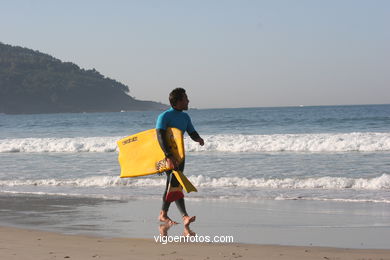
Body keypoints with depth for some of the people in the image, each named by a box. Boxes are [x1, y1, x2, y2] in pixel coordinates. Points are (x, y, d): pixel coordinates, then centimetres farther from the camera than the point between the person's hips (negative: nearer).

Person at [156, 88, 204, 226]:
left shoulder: (185, 117, 11)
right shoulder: (164, 116, -13)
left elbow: (192, 132, 15)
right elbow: (160, 137, -23)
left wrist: (198, 138, -11)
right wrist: (169, 156, -33)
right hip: (167, 154, -8)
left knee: (174, 184, 10)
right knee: (174, 184, -13)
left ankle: (163, 214, 21)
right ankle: (184, 216, -19)